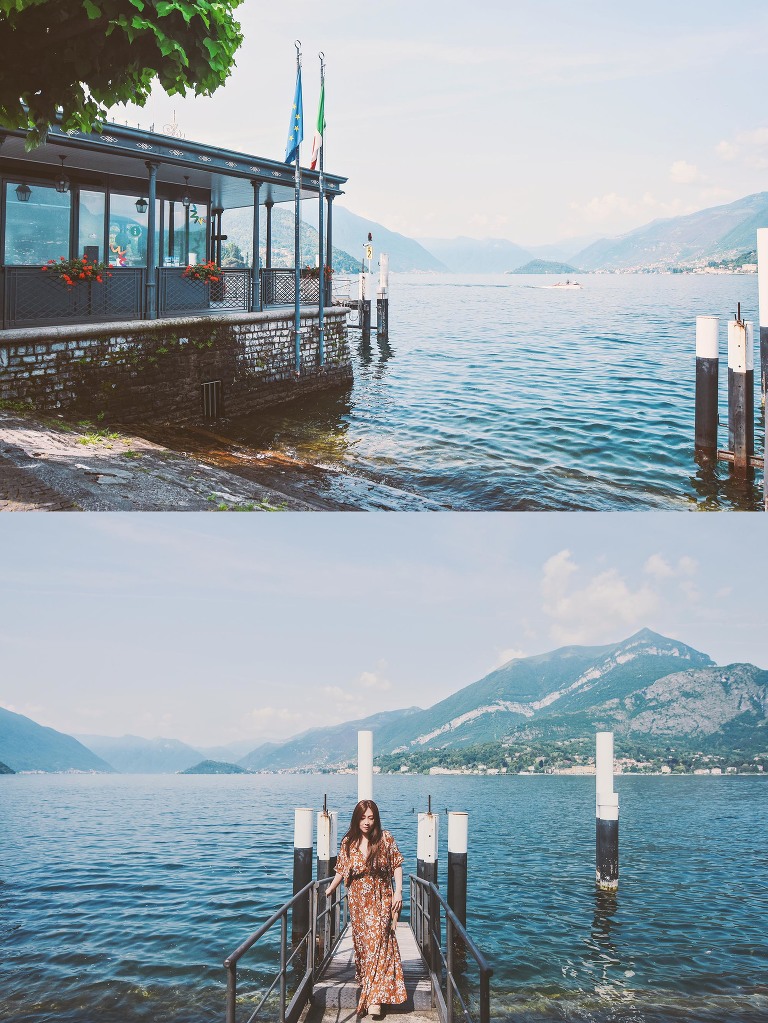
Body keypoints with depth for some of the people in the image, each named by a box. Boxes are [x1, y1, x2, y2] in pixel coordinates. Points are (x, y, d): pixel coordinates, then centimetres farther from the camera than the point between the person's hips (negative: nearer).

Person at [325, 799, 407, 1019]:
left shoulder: (385, 839, -6)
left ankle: (374, 1000, -12)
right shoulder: (348, 842, -1)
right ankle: (364, 983, 30)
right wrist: (329, 890, 6)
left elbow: (397, 865, -1)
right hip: (357, 901, 3)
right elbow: (341, 870, 9)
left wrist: (398, 891, -8)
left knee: (377, 943, -10)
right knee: (361, 943, 11)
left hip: (381, 900, -3)